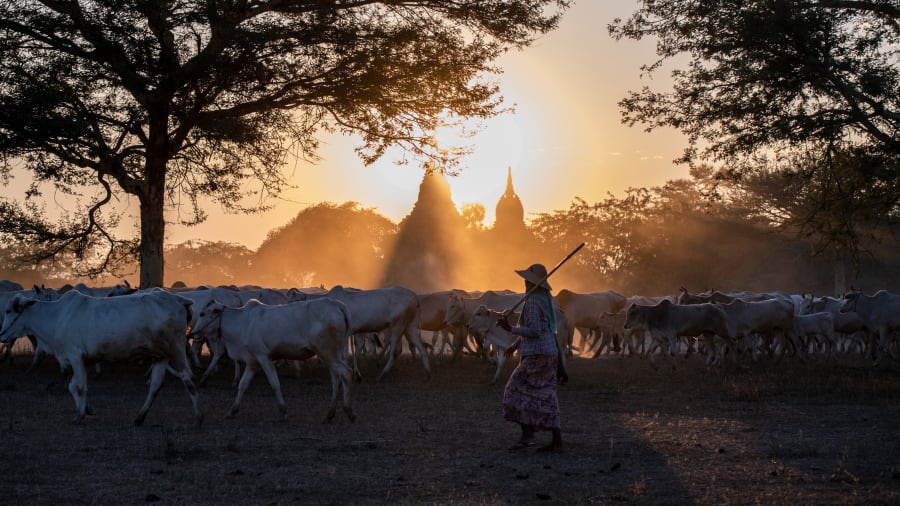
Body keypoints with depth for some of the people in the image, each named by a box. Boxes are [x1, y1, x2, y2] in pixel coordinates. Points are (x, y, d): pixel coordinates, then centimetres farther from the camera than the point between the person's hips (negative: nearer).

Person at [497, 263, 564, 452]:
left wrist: (510, 329, -20)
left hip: (536, 355, -9)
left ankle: (527, 435, -5)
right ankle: (556, 440, 4)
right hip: (549, 353, 9)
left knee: (518, 392, -2)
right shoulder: (545, 299, 16)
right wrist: (515, 345, 28)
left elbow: (534, 331, -21)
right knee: (545, 397, 8)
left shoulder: (532, 301, -15)